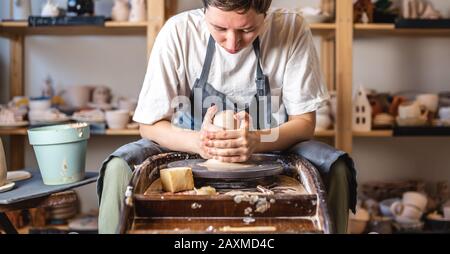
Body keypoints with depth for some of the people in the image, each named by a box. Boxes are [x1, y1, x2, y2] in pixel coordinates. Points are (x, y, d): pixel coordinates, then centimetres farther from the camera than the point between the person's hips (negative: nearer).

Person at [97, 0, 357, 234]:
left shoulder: (292, 29, -15)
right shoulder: (178, 31, -17)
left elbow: (304, 122, -10)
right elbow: (150, 125, -12)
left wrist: (256, 141, -32)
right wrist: (198, 141, -34)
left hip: (269, 150, 1)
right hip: (190, 151, 0)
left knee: (335, 169, -27)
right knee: (119, 168, -27)